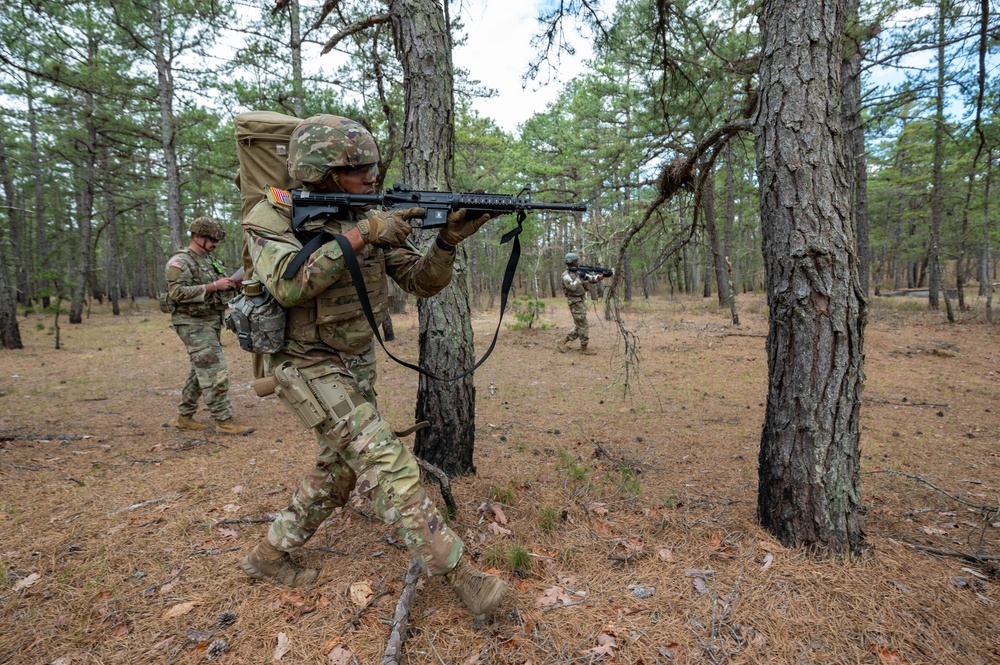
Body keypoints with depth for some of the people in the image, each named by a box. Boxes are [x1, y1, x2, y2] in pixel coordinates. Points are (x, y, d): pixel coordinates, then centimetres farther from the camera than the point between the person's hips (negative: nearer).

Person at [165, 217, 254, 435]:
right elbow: (177, 292, -21)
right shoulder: (180, 261, -10)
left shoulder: (212, 260, 15)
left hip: (212, 323, 9)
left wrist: (233, 284, -1)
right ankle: (224, 420, -6)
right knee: (215, 372, -11)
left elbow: (221, 290, 21)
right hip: (194, 325, -9)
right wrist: (214, 286, -23)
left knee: (200, 372, 14)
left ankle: (185, 416, 25)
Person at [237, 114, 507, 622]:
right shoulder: (271, 218, -13)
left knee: (339, 469, 15)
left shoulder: (370, 219, 1)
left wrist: (447, 241, -21)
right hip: (310, 369, -7)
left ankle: (270, 555, 35)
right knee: (385, 460, -16)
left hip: (357, 366, 7)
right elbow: (287, 284, -32)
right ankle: (458, 575, -11)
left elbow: (421, 282, -3)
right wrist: (359, 236, -33)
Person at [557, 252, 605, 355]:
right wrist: (580, 277, -16)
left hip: (582, 303, 9)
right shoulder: (566, 275, -11)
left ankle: (563, 342, 17)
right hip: (576, 303, -9)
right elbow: (573, 287, -26)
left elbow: (591, 279, 7)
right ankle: (584, 348, 4)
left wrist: (599, 277, -12)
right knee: (584, 326, -5)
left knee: (579, 327, 11)